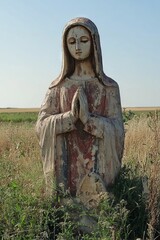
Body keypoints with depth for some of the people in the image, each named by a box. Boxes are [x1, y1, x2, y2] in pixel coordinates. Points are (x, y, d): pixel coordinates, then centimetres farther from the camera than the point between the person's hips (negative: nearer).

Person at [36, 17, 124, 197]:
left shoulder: (109, 87, 3)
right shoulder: (58, 86, 6)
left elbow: (116, 131, -4)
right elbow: (42, 125, -3)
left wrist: (88, 117, -20)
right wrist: (71, 116, -19)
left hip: (99, 166, 0)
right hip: (66, 166, 1)